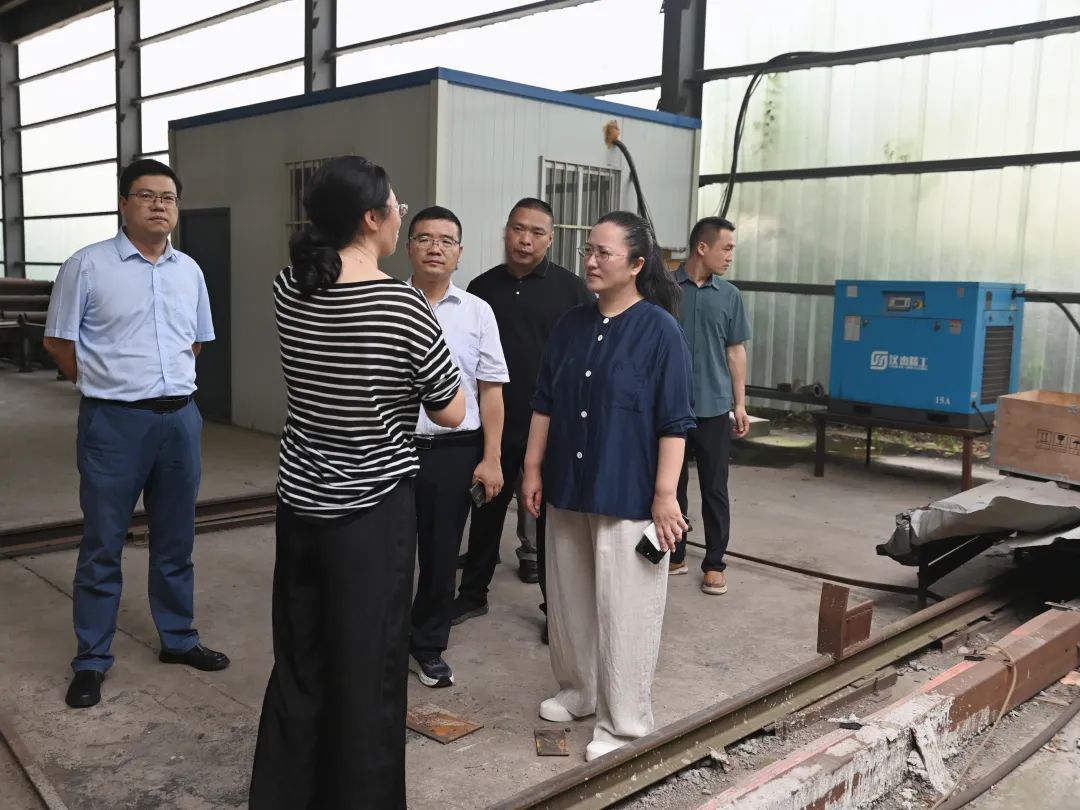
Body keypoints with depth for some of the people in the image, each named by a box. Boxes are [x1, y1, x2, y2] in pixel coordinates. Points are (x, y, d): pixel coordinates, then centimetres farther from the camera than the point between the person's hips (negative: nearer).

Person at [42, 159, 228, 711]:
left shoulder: (189, 271, 9)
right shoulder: (87, 266, -6)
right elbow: (57, 341, 0)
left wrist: (169, 384, 13)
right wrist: (106, 384, 5)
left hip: (180, 417, 5)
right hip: (114, 422, -4)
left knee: (175, 541, 15)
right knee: (102, 546, 5)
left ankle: (178, 639, 30)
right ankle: (91, 661, 18)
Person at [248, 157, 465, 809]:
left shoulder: (289, 288, -1)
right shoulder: (404, 305, -17)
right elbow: (451, 413, -7)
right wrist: (437, 354, 8)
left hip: (300, 498, 6)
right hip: (374, 508, -6)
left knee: (299, 660, 18)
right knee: (367, 668, 8)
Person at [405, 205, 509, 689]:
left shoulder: (477, 312, 2)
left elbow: (490, 390, 3)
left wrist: (491, 459, 0)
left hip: (455, 451, 1)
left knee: (441, 555, 12)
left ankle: (429, 646, 32)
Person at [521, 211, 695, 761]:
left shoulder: (659, 330, -11)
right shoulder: (571, 326, 7)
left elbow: (674, 422, -12)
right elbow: (544, 403, 11)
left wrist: (664, 495, -15)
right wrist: (533, 469, 7)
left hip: (628, 494, -6)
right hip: (568, 487, 6)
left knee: (622, 609, 1)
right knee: (569, 600, 16)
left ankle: (624, 723, 16)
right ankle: (578, 691, 36)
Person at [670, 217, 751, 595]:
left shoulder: (729, 295, 5)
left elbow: (735, 352, 8)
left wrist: (740, 404, 5)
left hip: (714, 407, 1)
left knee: (714, 489, 5)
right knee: (672, 485, 10)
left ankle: (714, 564, 15)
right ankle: (675, 555, 24)